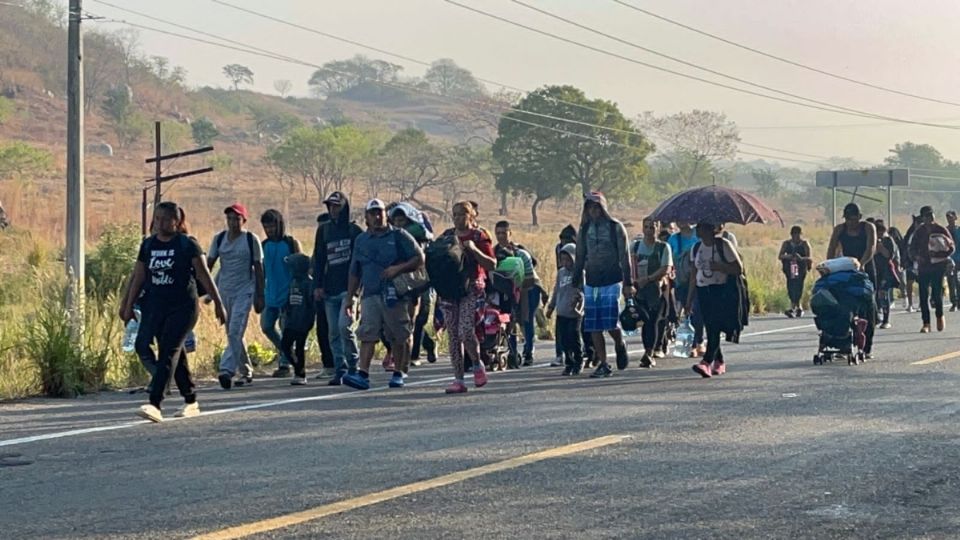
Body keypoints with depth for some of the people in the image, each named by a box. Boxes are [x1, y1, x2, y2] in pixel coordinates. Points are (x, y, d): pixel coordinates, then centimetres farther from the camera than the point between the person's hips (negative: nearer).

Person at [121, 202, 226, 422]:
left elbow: (204, 276, -2)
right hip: (155, 306, 5)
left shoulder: (187, 245, -4)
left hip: (182, 307, -5)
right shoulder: (148, 245, 10)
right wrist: (128, 305, 15)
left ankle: (155, 405, -23)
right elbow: (138, 278, 15)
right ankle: (191, 402, 23)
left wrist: (218, 303, -2)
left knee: (168, 352, -14)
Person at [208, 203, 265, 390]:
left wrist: (260, 296, -3)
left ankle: (227, 370, -24)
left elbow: (258, 268, -1)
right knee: (233, 334, 12)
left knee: (235, 331, -17)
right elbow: (209, 264, 6)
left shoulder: (251, 240, -3)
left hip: (244, 290, -5)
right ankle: (246, 372, 23)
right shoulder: (219, 239, 6)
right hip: (224, 290, 5)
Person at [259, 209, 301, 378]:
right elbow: (262, 270, 14)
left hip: (287, 295, -5)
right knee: (266, 326, 4)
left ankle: (285, 364, 4)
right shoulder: (264, 245, 8)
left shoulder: (291, 244, -5)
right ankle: (286, 353, 25)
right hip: (270, 296, 5)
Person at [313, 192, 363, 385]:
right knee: (333, 332, 3)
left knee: (344, 326, -16)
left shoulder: (354, 230, 0)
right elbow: (319, 259, 12)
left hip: (349, 287, -5)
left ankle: (353, 365, 0)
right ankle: (340, 370, 8)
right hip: (329, 289, 5)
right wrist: (317, 285, 4)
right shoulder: (324, 230, 11)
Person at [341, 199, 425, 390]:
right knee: (367, 334, -9)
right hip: (370, 295, 3)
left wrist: (398, 269, -15)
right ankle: (362, 374, -17)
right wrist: (350, 299, 17)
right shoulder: (361, 240, 16)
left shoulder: (399, 236, 3)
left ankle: (399, 373, 15)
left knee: (400, 336, 4)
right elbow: (355, 273, 20)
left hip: (395, 295, -3)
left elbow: (420, 258, -2)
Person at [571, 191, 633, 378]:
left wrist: (628, 283, -6)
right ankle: (603, 365, 5)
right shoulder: (584, 230, 11)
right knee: (594, 326, -1)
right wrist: (576, 284, 11)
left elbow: (624, 257, -1)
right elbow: (579, 259, 15)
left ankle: (620, 345, 18)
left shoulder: (616, 228, 0)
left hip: (612, 281, -4)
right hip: (591, 283, 4)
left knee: (610, 322, -13)